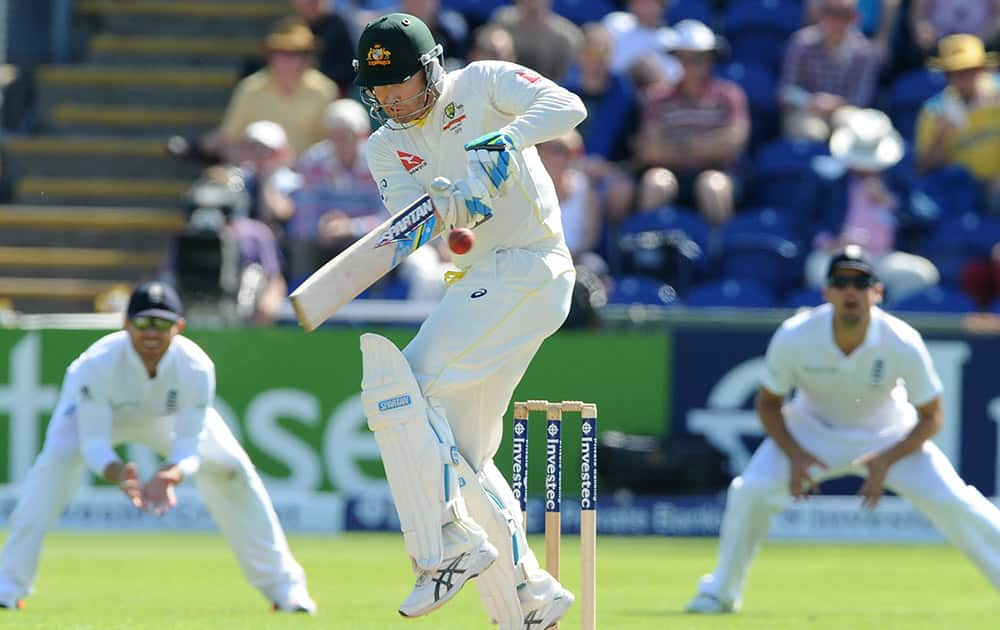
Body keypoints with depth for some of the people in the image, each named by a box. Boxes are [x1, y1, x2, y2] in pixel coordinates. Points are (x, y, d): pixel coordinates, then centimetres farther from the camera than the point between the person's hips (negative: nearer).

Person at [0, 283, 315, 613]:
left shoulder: (196, 368, -35)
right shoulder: (99, 364, -41)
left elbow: (189, 448, -34)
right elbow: (94, 444, -40)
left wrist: (169, 476, -57)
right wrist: (119, 474, -62)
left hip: (166, 412, 3)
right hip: (93, 406, -3)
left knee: (231, 467, -9)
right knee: (56, 459, -31)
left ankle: (283, 585, 8)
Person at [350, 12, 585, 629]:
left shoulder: (482, 85, -4)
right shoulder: (387, 147, 12)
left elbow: (567, 105, -21)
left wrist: (504, 142, -37)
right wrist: (449, 202, -28)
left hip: (531, 270, -8)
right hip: (476, 286, 9)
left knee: (399, 389, -20)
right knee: (460, 453, 9)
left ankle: (449, 547, -19)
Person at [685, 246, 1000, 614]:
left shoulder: (903, 344, -28)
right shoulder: (794, 337, -27)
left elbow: (930, 418, -14)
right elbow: (768, 403, -10)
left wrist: (886, 461, -28)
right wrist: (794, 455, -25)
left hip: (888, 434, 0)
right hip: (813, 429, 0)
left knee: (951, 501, -14)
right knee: (751, 491, -19)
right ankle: (720, 592, 2)